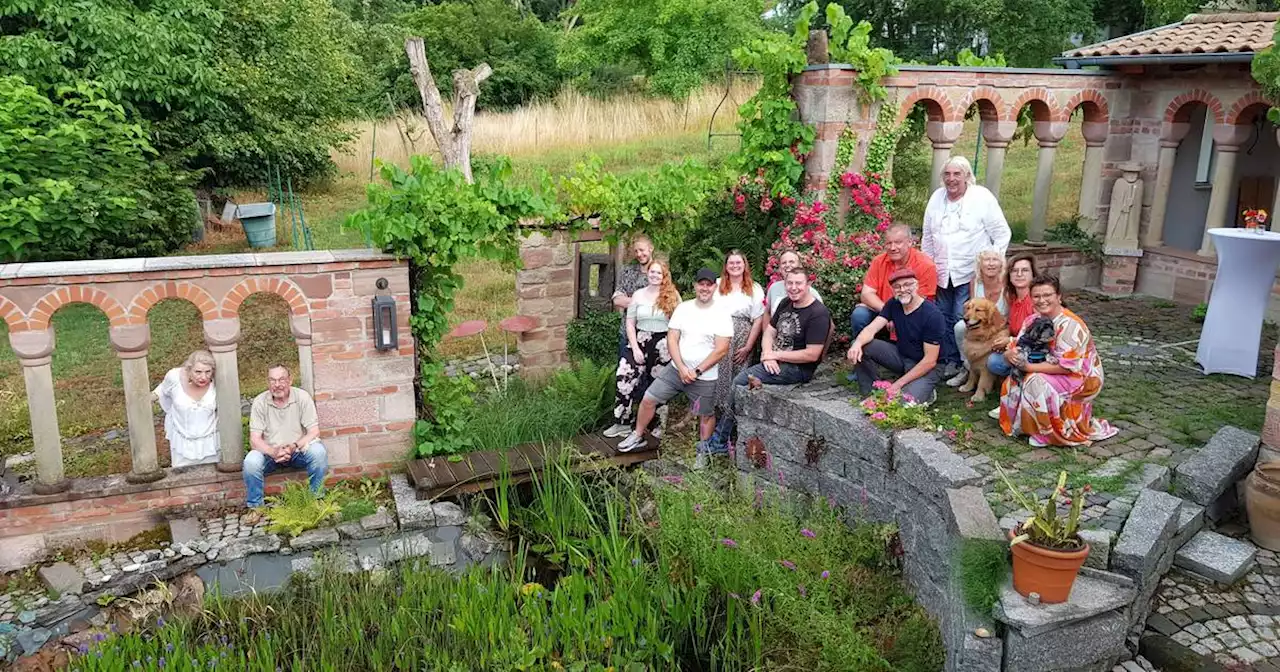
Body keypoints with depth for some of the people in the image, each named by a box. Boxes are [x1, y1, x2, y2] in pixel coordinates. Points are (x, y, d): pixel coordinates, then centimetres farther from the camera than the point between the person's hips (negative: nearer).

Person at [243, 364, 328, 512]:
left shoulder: (302, 397, -11)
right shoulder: (259, 402, -10)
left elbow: (314, 432, -13)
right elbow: (254, 439, -13)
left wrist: (294, 447, -31)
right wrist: (273, 452, -33)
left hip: (299, 451, 0)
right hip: (270, 453, 1)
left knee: (318, 451, -30)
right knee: (251, 461, -29)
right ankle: (255, 507, -6)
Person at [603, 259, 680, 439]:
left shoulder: (673, 296, 0)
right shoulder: (638, 295, 5)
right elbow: (630, 323, 5)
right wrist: (635, 348, -4)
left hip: (664, 345, -1)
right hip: (640, 342, 1)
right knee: (626, 377, -14)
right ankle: (622, 423, -5)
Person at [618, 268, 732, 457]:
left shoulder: (721, 315, -8)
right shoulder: (683, 308, 2)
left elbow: (721, 349, -13)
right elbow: (672, 339, -1)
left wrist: (697, 371, -16)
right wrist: (682, 368, -13)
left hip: (704, 376, -3)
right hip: (676, 369, 3)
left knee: (706, 415, 9)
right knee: (649, 399, 1)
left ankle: (703, 452, 30)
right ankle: (637, 436, 20)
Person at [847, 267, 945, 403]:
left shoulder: (932, 315, -22)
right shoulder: (893, 304, -3)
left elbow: (930, 361, -21)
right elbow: (871, 329, -14)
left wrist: (899, 384, -23)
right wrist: (858, 343, -38)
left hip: (925, 367, -6)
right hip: (900, 356, 6)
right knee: (861, 346, -16)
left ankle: (924, 392, 3)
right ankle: (873, 393, -3)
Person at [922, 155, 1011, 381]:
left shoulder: (983, 198, -7)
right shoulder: (937, 198, 8)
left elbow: (1002, 234, -4)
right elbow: (927, 238, 17)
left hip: (971, 274, -5)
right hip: (942, 273, 5)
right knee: (945, 318, 10)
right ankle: (951, 361, 21)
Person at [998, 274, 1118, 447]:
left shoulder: (1070, 325, -24)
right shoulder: (1032, 320, -2)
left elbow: (1067, 366, -27)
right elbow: (1014, 348, -4)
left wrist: (1028, 367, -29)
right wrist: (1011, 355, -29)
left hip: (1081, 378, -7)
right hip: (1050, 374, 7)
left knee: (1036, 383, -30)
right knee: (1014, 381, -16)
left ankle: (1050, 432, -12)